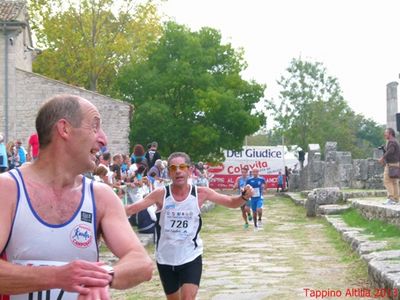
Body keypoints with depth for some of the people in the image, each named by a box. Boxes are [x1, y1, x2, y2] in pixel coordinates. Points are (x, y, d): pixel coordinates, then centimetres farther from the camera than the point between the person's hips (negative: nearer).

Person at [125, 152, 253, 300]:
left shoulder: (201, 193, -9)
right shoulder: (161, 194, -11)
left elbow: (231, 202, -4)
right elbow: (133, 208, -13)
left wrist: (244, 196, -25)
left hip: (191, 257, -1)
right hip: (165, 259, 2)